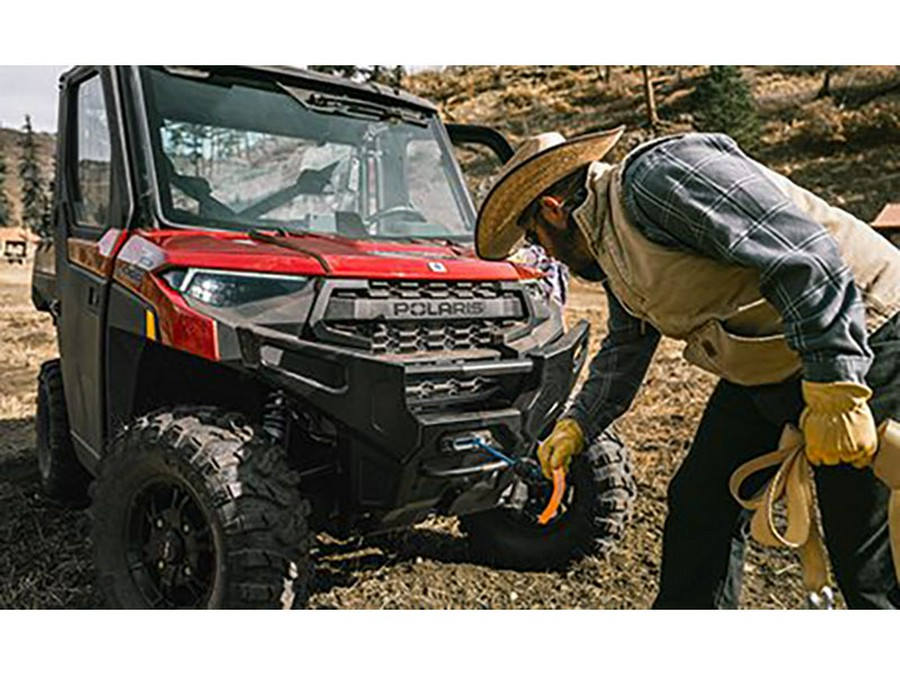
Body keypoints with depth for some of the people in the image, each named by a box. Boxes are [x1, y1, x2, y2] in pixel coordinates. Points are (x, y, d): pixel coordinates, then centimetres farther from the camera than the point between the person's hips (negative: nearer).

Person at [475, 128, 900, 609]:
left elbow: (802, 255, -28)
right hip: (762, 370, 9)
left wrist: (837, 393, -29)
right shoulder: (612, 251, 10)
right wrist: (576, 425, 18)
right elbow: (623, 352, 23)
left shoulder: (658, 176, -21)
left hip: (858, 342, -9)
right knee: (699, 504, 12)